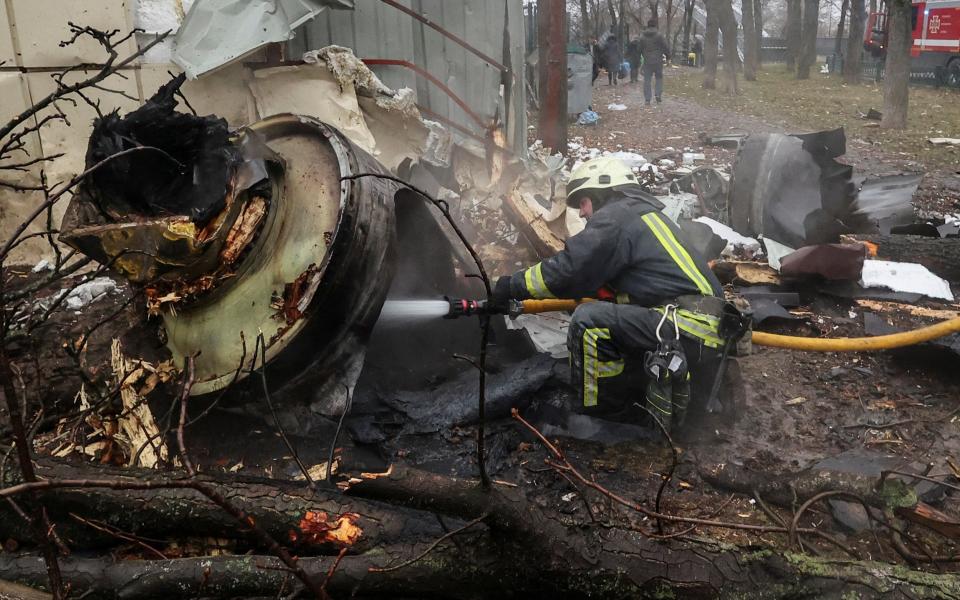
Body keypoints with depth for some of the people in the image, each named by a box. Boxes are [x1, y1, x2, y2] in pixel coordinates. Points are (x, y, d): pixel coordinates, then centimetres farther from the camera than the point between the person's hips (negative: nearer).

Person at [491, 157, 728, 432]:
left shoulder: (616, 216, -4)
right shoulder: (647, 213, 25)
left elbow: (567, 271, -10)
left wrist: (514, 285, 2)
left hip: (688, 326, -10)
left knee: (588, 320, -18)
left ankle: (594, 412, -8)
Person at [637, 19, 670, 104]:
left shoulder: (642, 36, 4)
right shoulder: (659, 35, -6)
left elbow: (639, 49, 12)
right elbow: (665, 47, -5)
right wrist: (668, 55, 10)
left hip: (647, 61, 2)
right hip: (658, 61, -2)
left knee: (647, 80, 4)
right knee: (659, 78, 13)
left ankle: (647, 99, 1)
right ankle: (658, 95, 2)